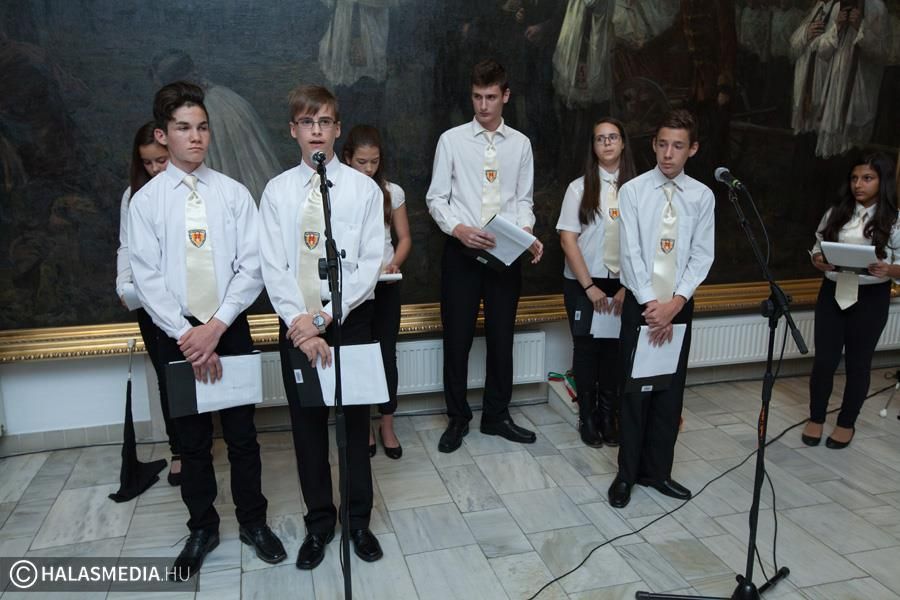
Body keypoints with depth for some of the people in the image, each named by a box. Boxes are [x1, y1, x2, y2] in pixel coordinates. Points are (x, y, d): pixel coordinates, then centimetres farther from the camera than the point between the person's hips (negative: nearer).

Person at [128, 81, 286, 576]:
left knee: (242, 433, 9)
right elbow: (147, 278, -5)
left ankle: (252, 521, 28)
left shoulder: (233, 193, 0)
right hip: (178, 335, 0)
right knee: (192, 439, 12)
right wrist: (188, 334, -13)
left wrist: (216, 327, -13)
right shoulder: (145, 200, 0)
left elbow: (252, 267, -6)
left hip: (231, 329, 0)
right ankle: (202, 527, 31)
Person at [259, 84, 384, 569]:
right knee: (306, 422, 11)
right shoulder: (277, 191, 3)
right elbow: (274, 267, -3)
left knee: (354, 419, 10)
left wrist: (325, 316, -16)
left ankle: (359, 520, 29)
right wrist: (300, 321, -16)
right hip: (296, 321, 2)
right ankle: (319, 522, 29)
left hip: (350, 318, -1)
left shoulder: (363, 188, -1)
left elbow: (370, 264, -8)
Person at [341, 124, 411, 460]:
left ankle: (387, 426, 21)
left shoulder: (392, 192, 1)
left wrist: (394, 264, -11)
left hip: (385, 285, 2)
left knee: (387, 354, 6)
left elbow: (404, 238, 7)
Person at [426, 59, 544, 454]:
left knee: (502, 337, 11)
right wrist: (459, 229, -19)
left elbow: (523, 200, 9)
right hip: (461, 251, -2)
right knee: (457, 338, 4)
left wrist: (527, 234, -10)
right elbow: (436, 198, -1)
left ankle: (496, 416, 27)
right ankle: (457, 419, 22)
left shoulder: (520, 144, 7)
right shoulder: (452, 140, 0)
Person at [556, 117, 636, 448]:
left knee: (615, 348, 6)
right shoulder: (580, 187, -3)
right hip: (582, 283, -1)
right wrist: (590, 287, -11)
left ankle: (608, 416, 21)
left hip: (622, 284, 1)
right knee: (587, 348, 7)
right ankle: (587, 417, 20)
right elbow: (568, 240, -7)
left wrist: (628, 286, -7)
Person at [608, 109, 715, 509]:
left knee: (671, 390, 9)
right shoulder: (633, 191, -4)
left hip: (679, 306, 2)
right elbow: (630, 252, -9)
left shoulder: (702, 196, 2)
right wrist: (649, 304, -16)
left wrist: (674, 303, -13)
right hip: (639, 303, -2)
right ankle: (627, 474, 17)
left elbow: (702, 256, -1)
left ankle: (657, 471, 24)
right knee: (635, 388, 3)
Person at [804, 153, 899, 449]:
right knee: (824, 359, 4)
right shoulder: (835, 213, 4)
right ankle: (816, 418, 22)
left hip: (870, 299, -2)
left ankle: (846, 423, 26)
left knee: (858, 363, 9)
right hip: (833, 294, 2)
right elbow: (817, 248, 9)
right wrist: (819, 261, -12)